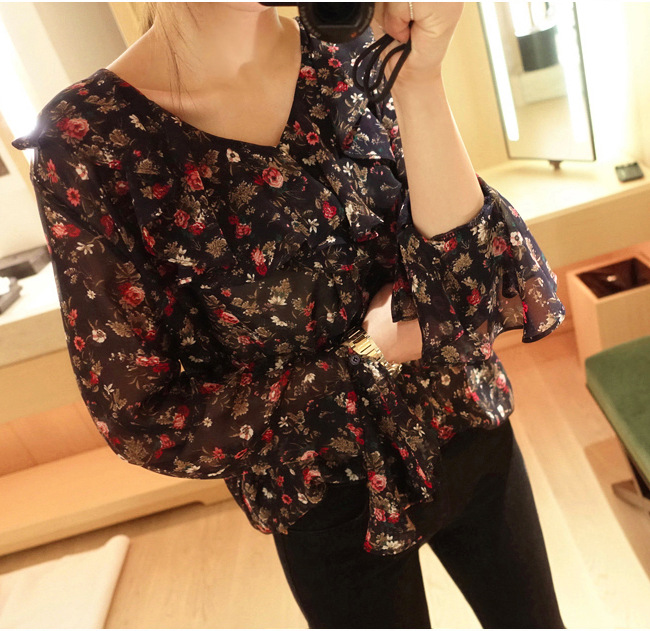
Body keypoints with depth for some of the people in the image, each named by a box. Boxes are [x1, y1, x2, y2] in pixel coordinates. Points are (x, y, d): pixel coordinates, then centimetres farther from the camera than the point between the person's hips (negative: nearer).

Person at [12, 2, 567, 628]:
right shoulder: (83, 142, -17)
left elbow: (469, 289, -17)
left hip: (468, 436, 4)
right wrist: (376, 352, -17)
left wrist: (419, 83, -29)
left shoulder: (354, 55, -10)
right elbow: (146, 418, -15)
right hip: (329, 498, -3)